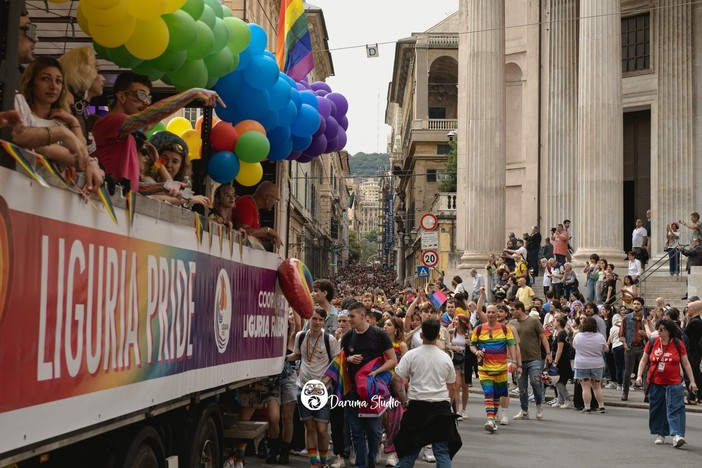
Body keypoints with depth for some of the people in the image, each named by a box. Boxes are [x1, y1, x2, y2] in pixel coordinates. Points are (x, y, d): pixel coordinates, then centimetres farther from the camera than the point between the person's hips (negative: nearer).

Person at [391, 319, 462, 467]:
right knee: (442, 452, 4)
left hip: (417, 406, -1)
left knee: (410, 449, 10)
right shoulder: (445, 358, 3)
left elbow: (396, 379, -8)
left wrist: (404, 401, 1)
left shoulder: (411, 355, -3)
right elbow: (450, 386, 8)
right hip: (441, 406, 1)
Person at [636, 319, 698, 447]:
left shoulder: (678, 344, -2)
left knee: (675, 408, -12)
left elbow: (686, 364, 3)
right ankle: (660, 434, 21)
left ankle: (677, 435, -17)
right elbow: (644, 360, 10)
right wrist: (639, 375, -1)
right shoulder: (652, 343, 2)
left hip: (673, 384, -2)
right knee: (657, 409, 8)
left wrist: (692, 381, 0)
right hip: (655, 383, 3)